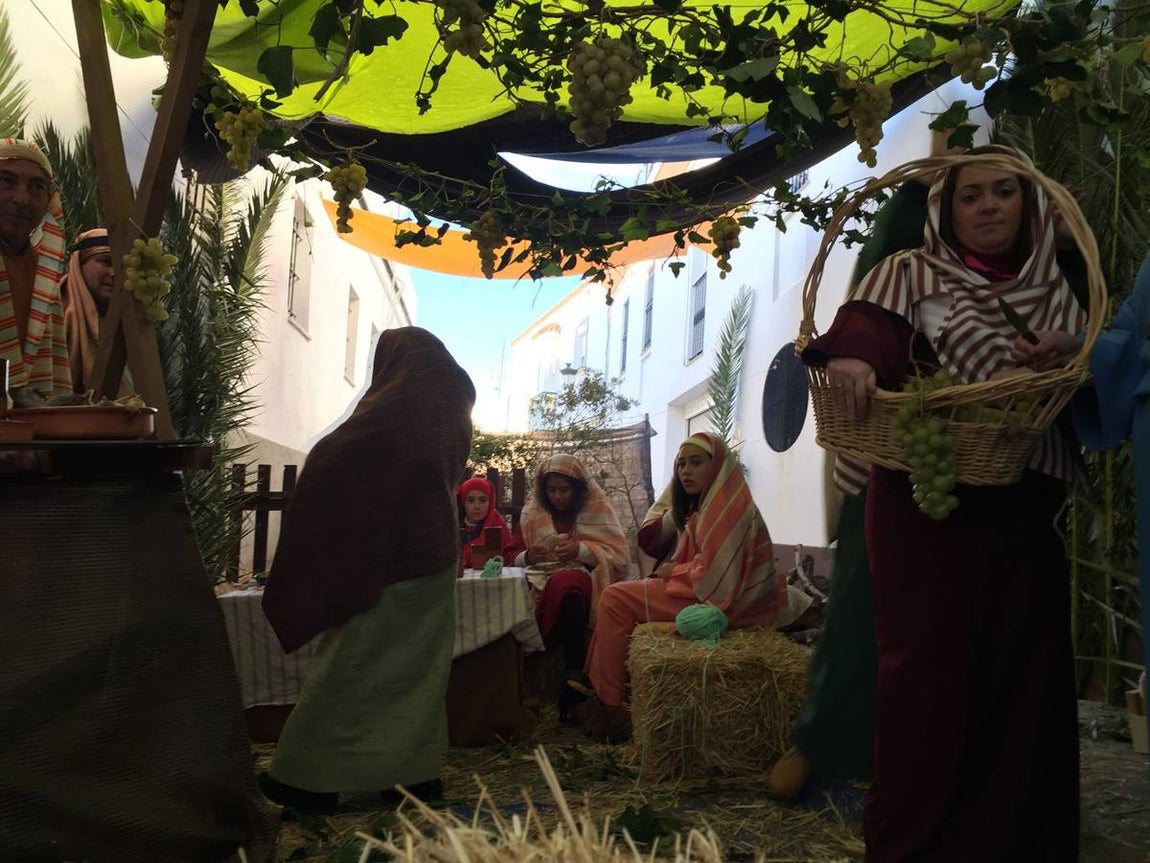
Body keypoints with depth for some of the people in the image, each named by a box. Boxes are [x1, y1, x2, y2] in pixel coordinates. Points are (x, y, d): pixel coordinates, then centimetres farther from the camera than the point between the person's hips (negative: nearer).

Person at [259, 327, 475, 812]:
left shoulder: (389, 413, -16)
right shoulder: (451, 416, 6)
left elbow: (328, 462, -8)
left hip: (379, 560, -7)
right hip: (434, 557, 7)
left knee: (347, 669, 1)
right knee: (420, 669, 12)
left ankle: (310, 777, 10)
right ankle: (418, 773, 17)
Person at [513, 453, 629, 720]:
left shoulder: (598, 508, 6)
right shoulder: (532, 514, 15)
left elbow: (620, 556, -1)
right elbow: (516, 562, 15)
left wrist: (582, 550, -16)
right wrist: (528, 557, -8)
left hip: (589, 582, -3)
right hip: (543, 584, 3)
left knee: (566, 584, -39)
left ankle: (573, 673, -29)